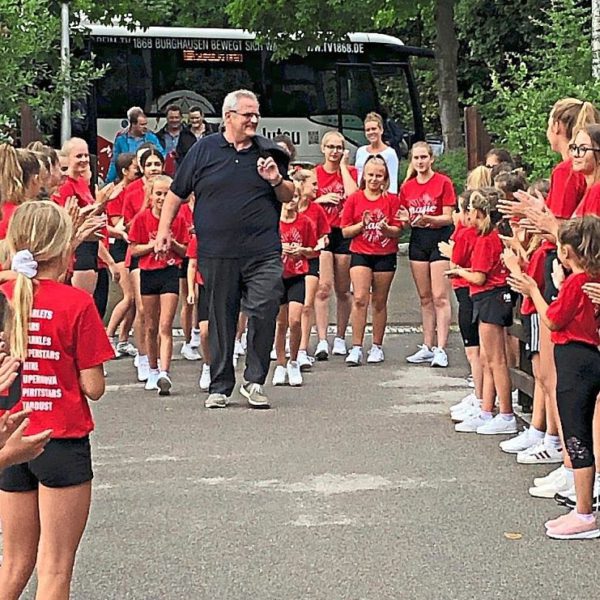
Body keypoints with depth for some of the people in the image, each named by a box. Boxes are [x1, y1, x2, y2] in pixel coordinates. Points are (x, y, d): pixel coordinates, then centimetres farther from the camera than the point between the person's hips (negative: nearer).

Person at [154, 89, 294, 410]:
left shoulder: (268, 152, 10)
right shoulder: (204, 150, 7)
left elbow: (289, 197, 14)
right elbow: (176, 193, 13)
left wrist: (277, 181, -6)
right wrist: (163, 230, 8)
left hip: (263, 253, 0)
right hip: (217, 254, 0)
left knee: (264, 314, -8)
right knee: (220, 320, 7)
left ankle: (254, 382, 6)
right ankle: (220, 386, 17)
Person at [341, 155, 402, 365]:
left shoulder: (391, 200, 2)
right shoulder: (354, 199, 3)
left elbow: (397, 231, 1)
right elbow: (345, 231, 2)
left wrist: (385, 228, -19)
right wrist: (362, 224, -14)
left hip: (385, 256, 0)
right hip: (360, 254, 0)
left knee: (379, 302, 6)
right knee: (360, 298, -12)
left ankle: (377, 346, 16)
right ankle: (356, 348, -11)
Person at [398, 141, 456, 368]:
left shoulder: (443, 182, -5)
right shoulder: (407, 187, 9)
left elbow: (448, 217, -8)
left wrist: (428, 219, -25)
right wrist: (406, 219, -7)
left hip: (440, 238, -5)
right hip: (418, 239, 5)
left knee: (440, 297, -9)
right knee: (425, 297, 10)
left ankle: (440, 349, -10)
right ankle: (427, 347, 15)